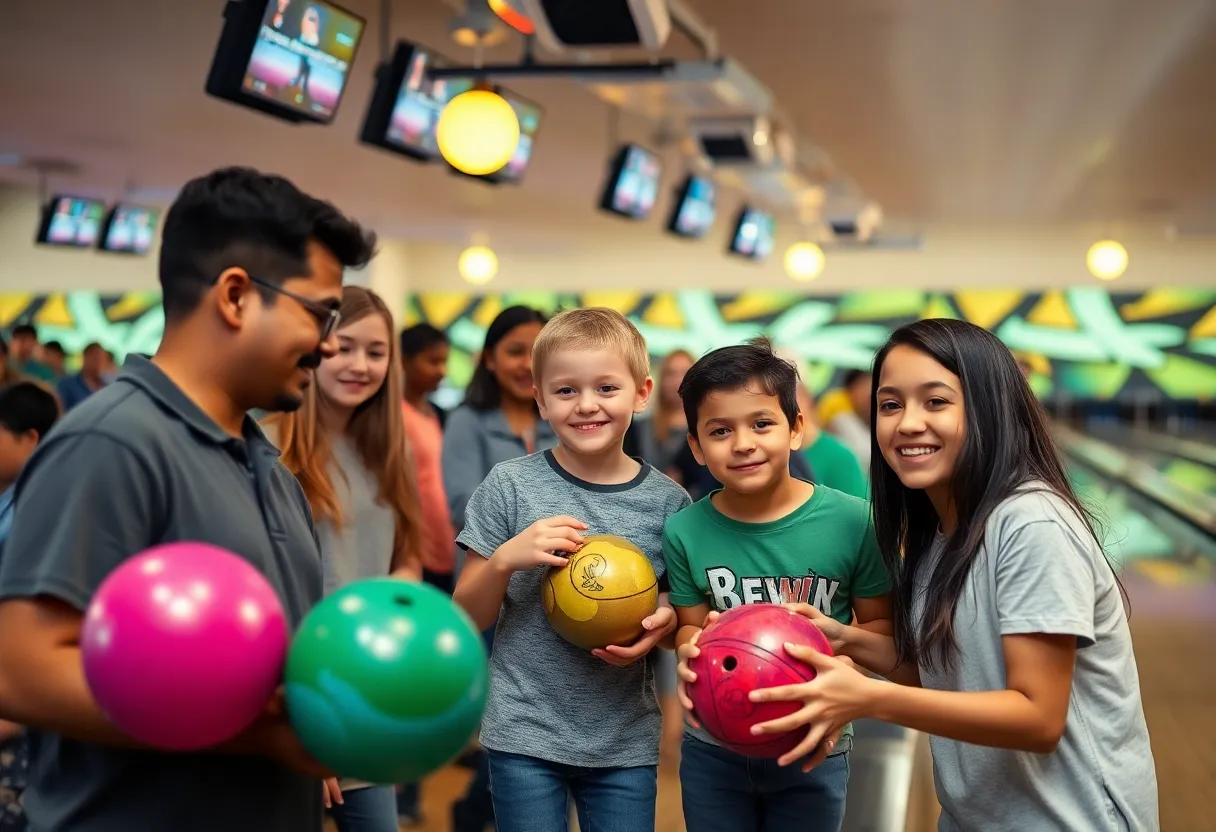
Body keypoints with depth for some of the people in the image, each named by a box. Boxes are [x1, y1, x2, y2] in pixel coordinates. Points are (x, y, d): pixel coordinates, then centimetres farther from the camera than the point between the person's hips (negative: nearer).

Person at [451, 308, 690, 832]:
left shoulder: (667, 502, -2)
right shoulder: (509, 487, -6)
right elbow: (469, 618, -1)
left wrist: (666, 622, -12)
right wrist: (506, 558, -19)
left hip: (626, 743, 2)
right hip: (525, 736, -1)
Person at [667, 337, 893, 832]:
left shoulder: (852, 522, -15)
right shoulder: (685, 531, -11)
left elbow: (880, 623, -4)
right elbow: (691, 624, 1)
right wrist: (690, 653, -22)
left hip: (814, 753, -1)